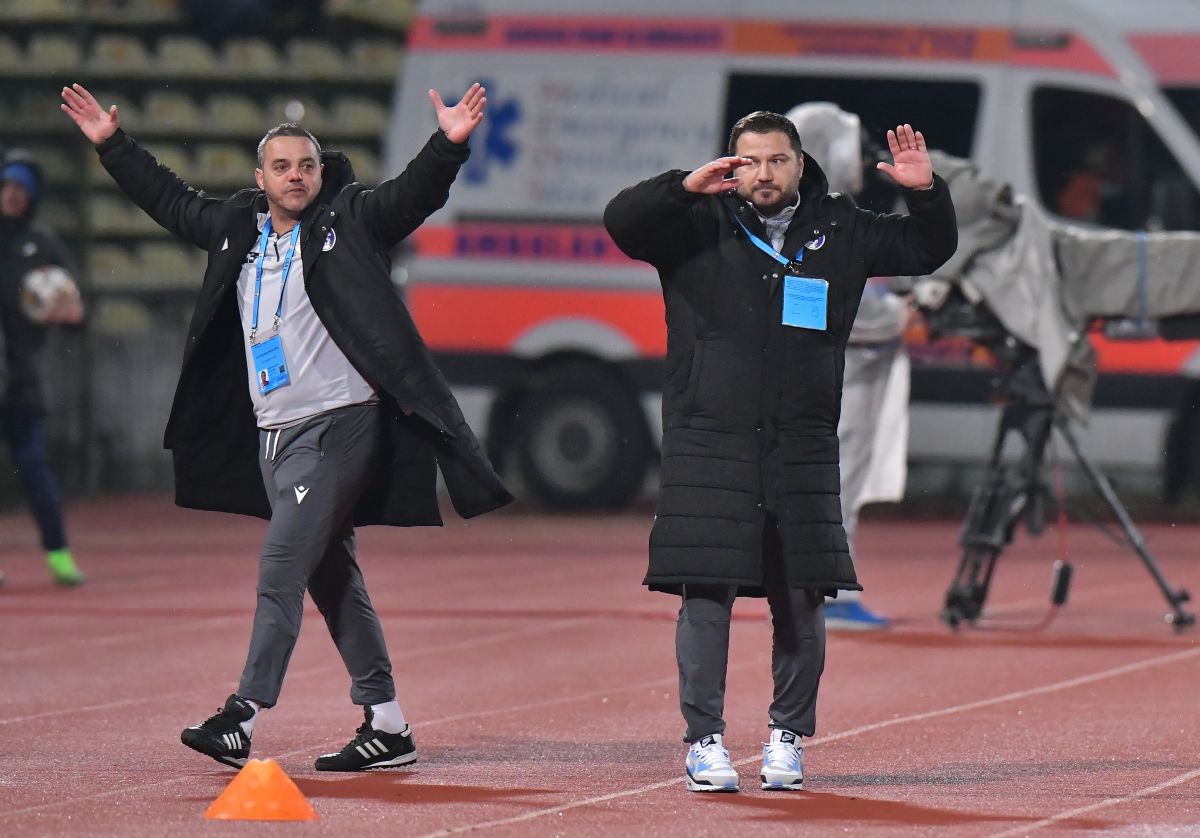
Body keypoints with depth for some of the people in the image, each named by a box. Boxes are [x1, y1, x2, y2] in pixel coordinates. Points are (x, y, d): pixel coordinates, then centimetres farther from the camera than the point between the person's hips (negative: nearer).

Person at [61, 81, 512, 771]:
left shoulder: (347, 222, -3)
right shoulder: (238, 228, 13)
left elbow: (412, 195, -16)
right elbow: (169, 200, 25)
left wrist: (449, 145, -32)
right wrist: (112, 144, 27)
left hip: (338, 423, -7)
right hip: (272, 431, 7)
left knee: (282, 565, -14)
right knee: (331, 576, 9)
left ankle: (243, 718, -16)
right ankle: (387, 724, 14)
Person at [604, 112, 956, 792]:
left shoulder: (840, 231, 12)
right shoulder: (700, 226, 4)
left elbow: (927, 250, 17)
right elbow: (623, 221, -8)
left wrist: (926, 193, -2)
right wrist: (685, 188, -22)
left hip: (803, 447, 2)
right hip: (708, 441, -2)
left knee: (801, 600, 3)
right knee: (706, 595, -6)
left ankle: (788, 738, 16)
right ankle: (705, 740, 2)